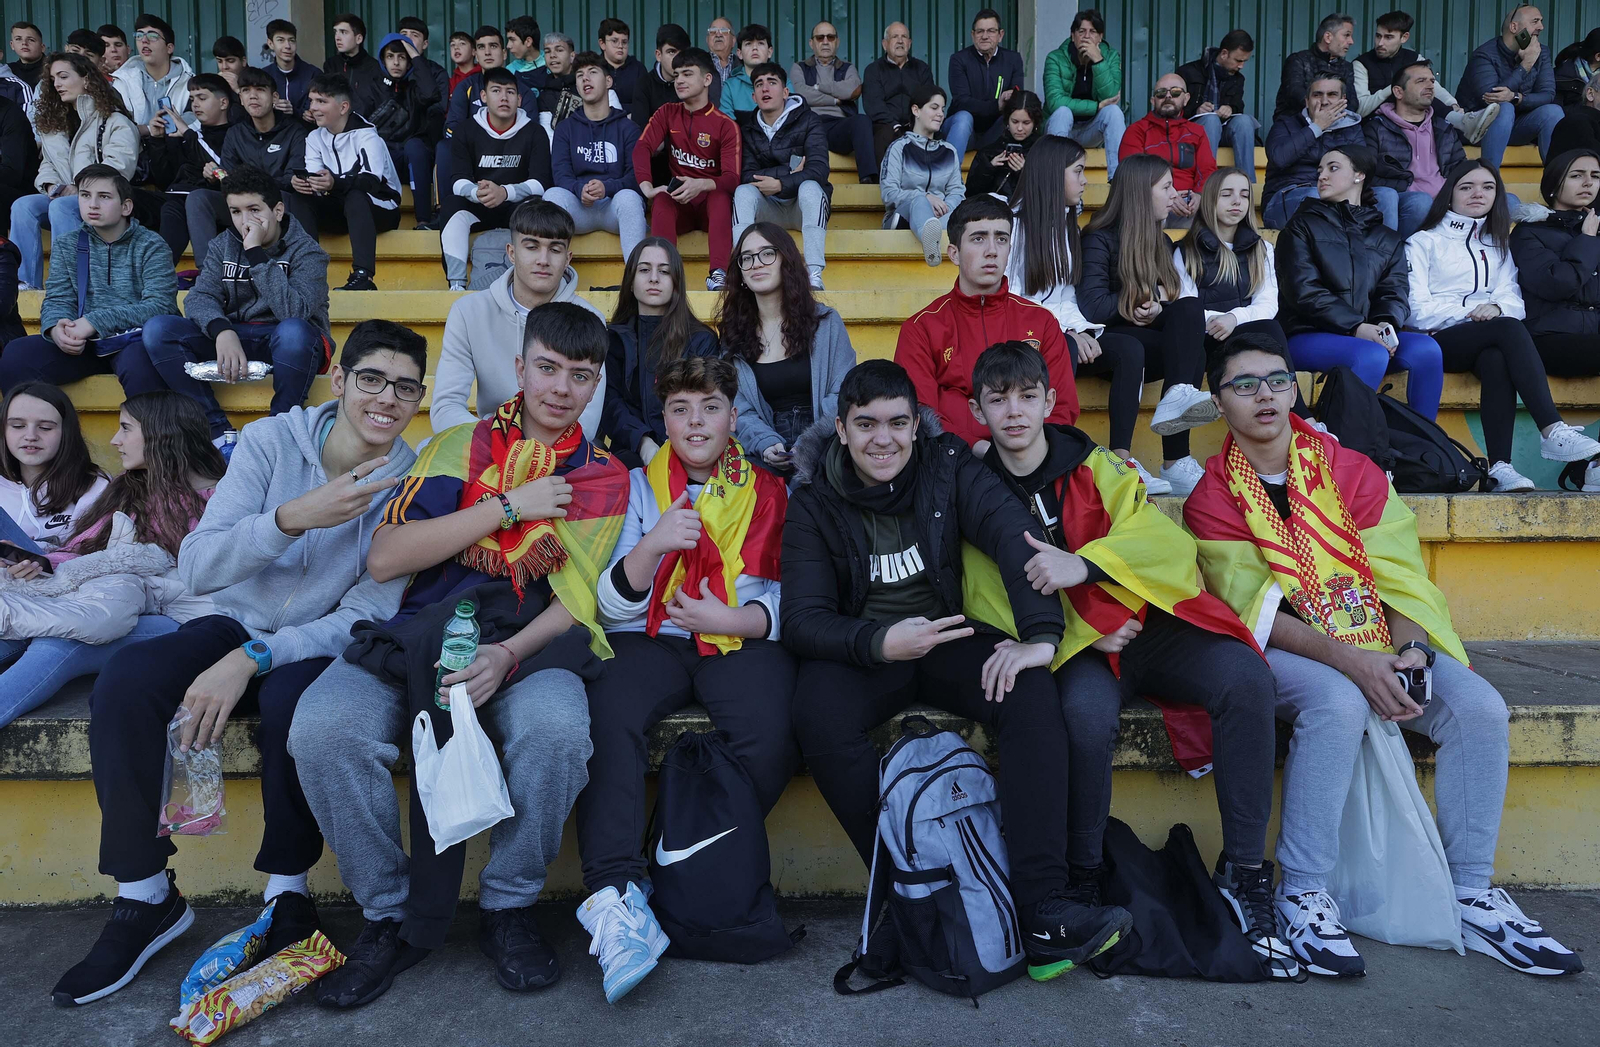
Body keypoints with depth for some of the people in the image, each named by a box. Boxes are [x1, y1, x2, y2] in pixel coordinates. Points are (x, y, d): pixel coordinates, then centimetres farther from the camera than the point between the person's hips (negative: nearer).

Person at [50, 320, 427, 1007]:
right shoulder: (272, 441, -8)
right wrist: (295, 516, -32)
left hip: (319, 643, -2)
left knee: (291, 699, -35)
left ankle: (287, 892, -14)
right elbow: (196, 567, -16)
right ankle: (145, 898, -9)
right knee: (122, 684, -24)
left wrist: (251, 660, -26)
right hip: (236, 622, 2)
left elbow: (367, 614, -15)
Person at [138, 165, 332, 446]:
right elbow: (199, 297, -6)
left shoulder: (306, 251, -8)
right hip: (231, 339, 5)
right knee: (156, 328, -16)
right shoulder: (223, 246, 8)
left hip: (285, 346, -5)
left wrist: (255, 253, -24)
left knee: (294, 331, -40)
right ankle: (220, 432, -21)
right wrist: (222, 331, -28)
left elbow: (293, 312, -25)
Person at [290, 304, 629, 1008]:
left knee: (555, 730, -35)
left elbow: (577, 601, 2)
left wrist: (508, 654, -18)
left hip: (529, 644, -1)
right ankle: (391, 913, -3)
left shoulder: (603, 477, 12)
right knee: (322, 730, -27)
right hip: (420, 635, 1)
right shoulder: (458, 447, 13)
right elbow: (384, 558, 0)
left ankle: (508, 909, -7)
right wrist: (508, 507, -4)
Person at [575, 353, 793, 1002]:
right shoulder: (639, 486, 16)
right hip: (649, 639, 1)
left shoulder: (772, 492, 16)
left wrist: (734, 619, -13)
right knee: (608, 717, -32)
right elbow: (613, 605, 4)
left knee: (772, 734, -31)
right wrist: (653, 544, -15)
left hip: (742, 642, 0)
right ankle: (614, 893, -29)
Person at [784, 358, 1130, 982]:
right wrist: (880, 643, -31)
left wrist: (1040, 635, -31)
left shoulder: (947, 468, -2)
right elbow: (804, 619, -11)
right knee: (819, 720, -33)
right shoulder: (814, 503, -4)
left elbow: (1018, 536, -15)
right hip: (860, 649, -1)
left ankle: (1043, 910, -28)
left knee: (1033, 693, -28)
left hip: (948, 636, 1)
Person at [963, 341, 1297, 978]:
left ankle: (1244, 872, -14)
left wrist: (1082, 564, -26)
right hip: (1072, 642, -2)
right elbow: (988, 598, 0)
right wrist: (1078, 629, -14)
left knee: (1245, 677, -26)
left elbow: (1164, 538, -6)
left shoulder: (1094, 467, 9)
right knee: (1087, 711, -36)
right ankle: (1083, 877, -13)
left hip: (1148, 623, 2)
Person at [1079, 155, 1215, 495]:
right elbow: (1092, 307, -12)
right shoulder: (1100, 239, 1)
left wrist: (1159, 308, -10)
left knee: (1189, 309, -27)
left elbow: (1178, 301, 14)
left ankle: (1179, 396, -43)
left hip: (1153, 341, 5)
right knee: (1192, 350, -30)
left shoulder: (1161, 242, 23)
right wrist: (1148, 302, -3)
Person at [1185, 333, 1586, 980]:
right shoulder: (1213, 497, -3)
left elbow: (1399, 576, 2)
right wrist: (1349, 660, -26)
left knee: (1478, 706, -18)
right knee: (1339, 703, -35)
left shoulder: (1351, 470, 7)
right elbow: (1255, 611, -12)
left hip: (1379, 644, 4)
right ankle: (1302, 894, -24)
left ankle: (1471, 894, -4)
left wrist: (1409, 648, -18)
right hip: (1279, 651, -4)